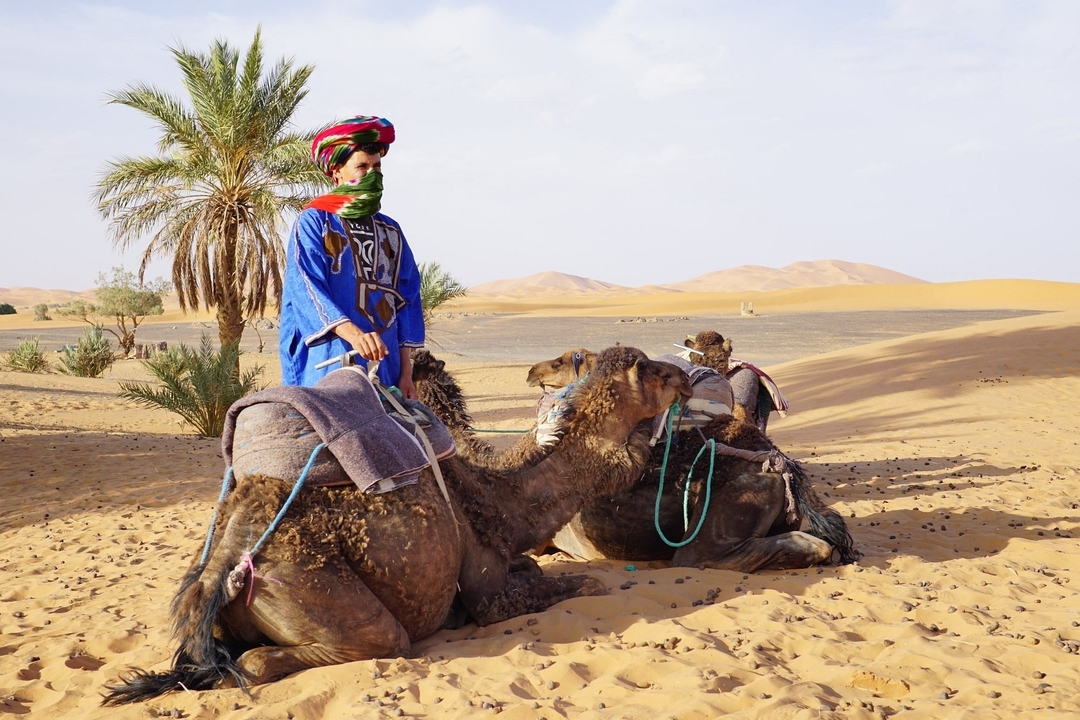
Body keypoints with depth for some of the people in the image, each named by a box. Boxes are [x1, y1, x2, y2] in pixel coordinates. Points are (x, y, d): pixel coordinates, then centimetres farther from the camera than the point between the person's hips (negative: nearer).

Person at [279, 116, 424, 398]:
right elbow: (306, 290, -15)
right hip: (330, 366, -5)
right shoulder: (313, 223, -1)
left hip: (384, 363, 5)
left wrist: (406, 372, 5)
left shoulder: (390, 232, 15)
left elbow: (406, 298, 12)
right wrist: (353, 334, -32)